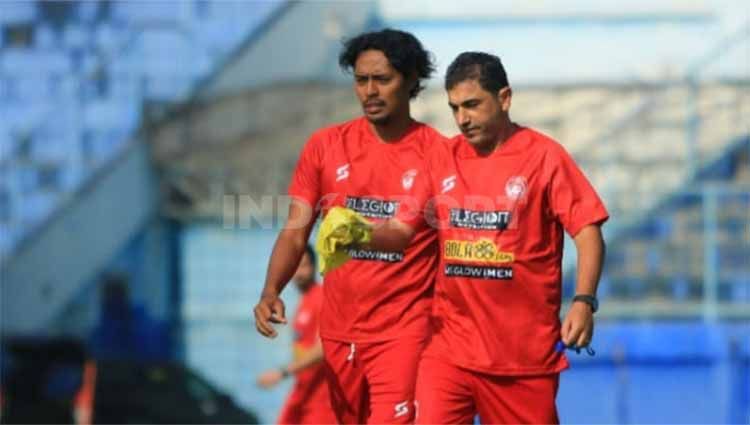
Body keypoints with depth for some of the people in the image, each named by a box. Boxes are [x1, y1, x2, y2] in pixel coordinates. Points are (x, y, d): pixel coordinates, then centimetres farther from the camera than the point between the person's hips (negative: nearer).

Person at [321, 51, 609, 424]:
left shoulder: (543, 156, -4)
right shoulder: (443, 158, 9)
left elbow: (587, 231, -7)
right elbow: (403, 228, 11)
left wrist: (584, 302, -20)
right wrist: (362, 236, -11)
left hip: (525, 349, -3)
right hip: (451, 344, 3)